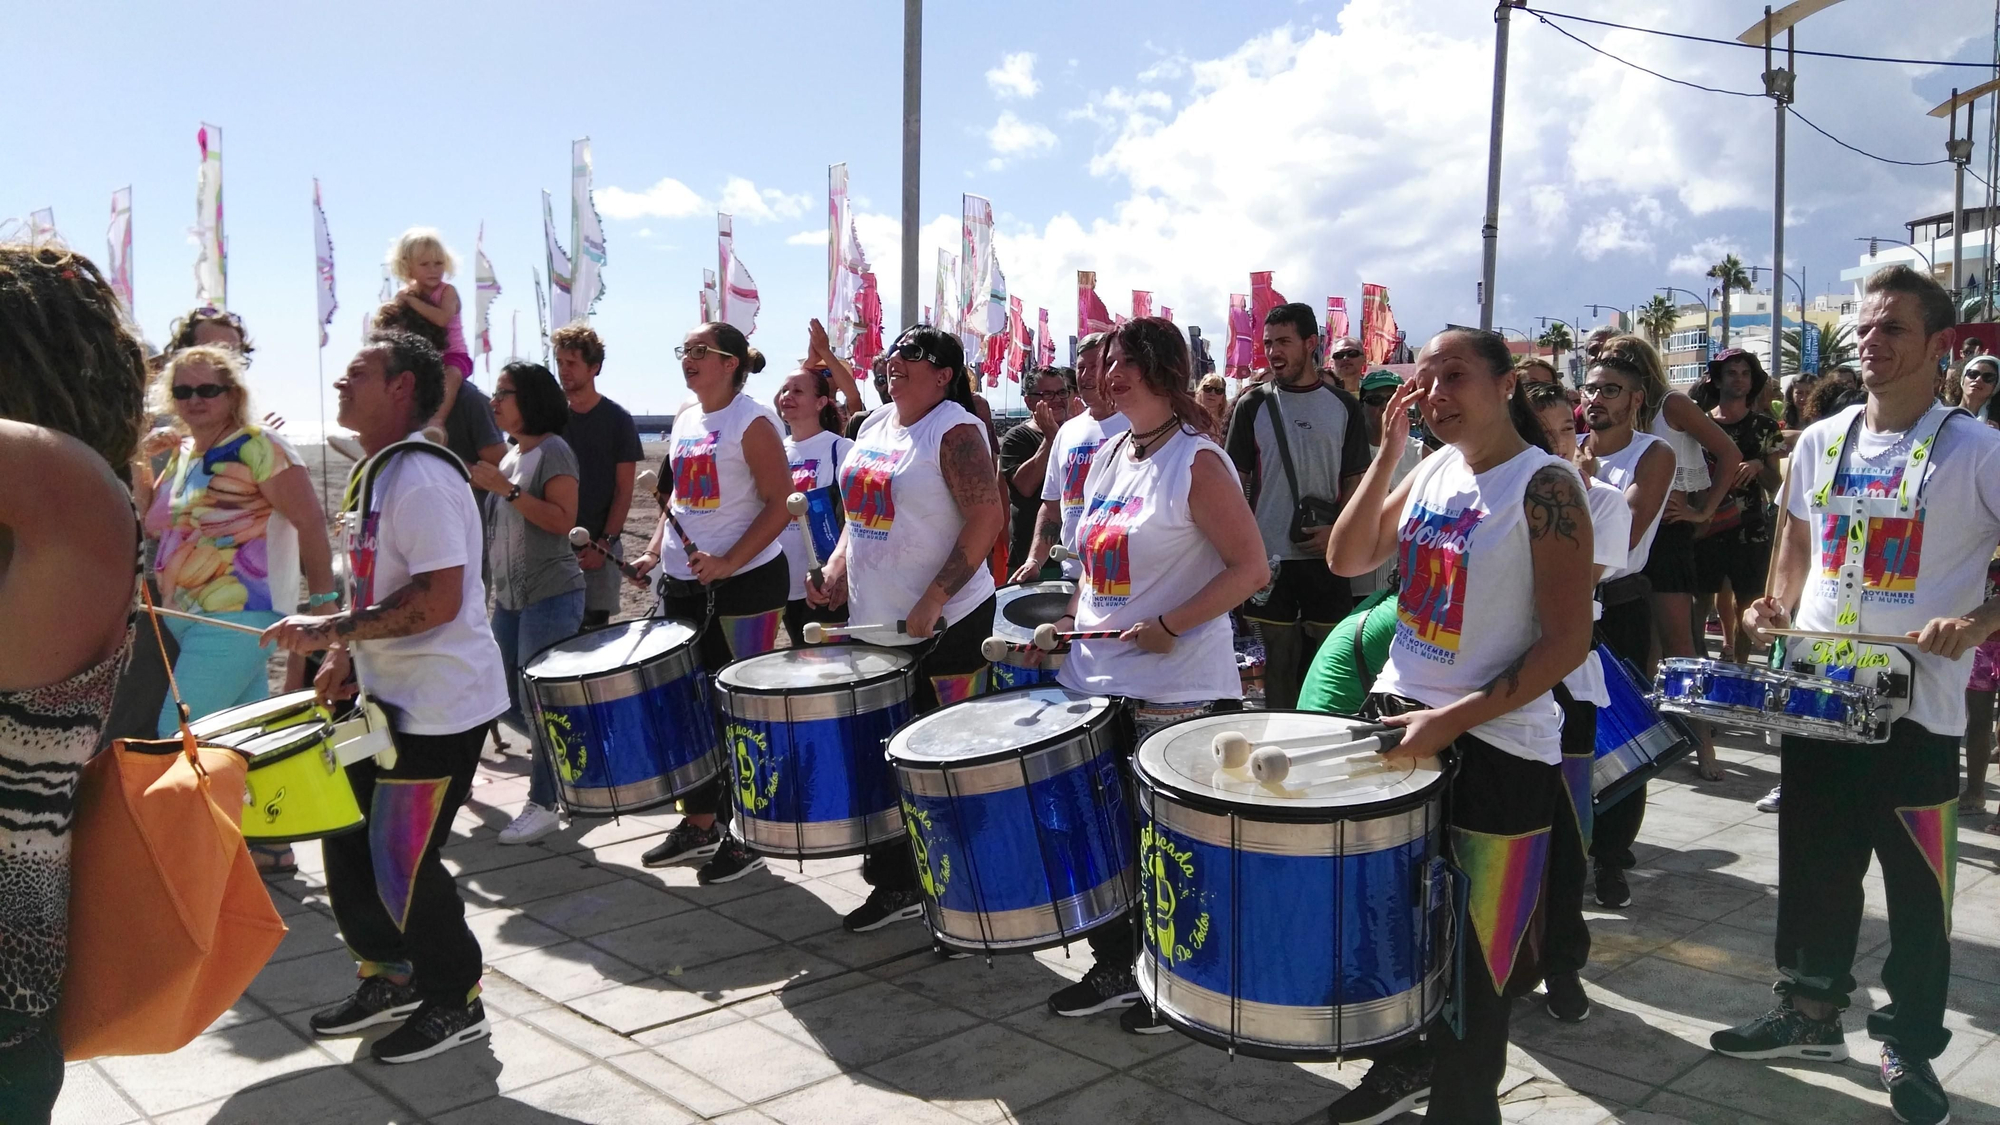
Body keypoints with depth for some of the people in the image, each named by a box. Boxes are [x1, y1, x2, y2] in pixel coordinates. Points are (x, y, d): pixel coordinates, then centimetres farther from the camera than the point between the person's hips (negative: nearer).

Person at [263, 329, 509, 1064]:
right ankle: (389, 977, 34)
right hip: (390, 697, 10)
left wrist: (332, 630, -24)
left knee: (401, 863, 0)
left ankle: (454, 1004, 19)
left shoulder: (421, 478, -20)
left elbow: (439, 599, -28)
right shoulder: (378, 472, 13)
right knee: (347, 841, 17)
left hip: (439, 708, -10)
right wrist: (348, 656, 9)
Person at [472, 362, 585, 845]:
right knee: (504, 698, 10)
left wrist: (507, 489, -22)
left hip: (550, 596, -9)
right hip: (509, 596, 9)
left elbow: (563, 520, -20)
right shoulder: (510, 455, 15)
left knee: (537, 701, -7)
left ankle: (544, 804, 2)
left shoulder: (552, 450, -9)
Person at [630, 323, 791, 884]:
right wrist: (654, 553, 8)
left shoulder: (753, 422, -11)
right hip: (682, 585, 8)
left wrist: (726, 563, -23)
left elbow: (779, 505, -15)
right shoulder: (686, 419, 12)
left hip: (745, 585, -8)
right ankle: (699, 824, 28)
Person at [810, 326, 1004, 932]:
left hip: (946, 629, -8)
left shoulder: (955, 431, -12)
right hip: (874, 626, 8)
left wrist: (932, 602, -22)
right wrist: (836, 570, 4)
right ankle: (896, 880, 28)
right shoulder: (874, 427, 13)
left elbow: (987, 519, -20)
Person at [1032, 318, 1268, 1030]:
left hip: (1179, 693, -8)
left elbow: (1251, 569, -16)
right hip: (1096, 683, 8)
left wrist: (1168, 627, -21)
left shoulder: (1197, 462, -12)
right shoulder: (1107, 457, 12)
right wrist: (1073, 621, 8)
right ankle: (1113, 970, 33)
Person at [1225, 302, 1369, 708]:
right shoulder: (1253, 406, 2)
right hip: (1270, 556, 0)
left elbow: (1356, 481, 5)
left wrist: (1338, 530, -12)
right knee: (1279, 662, 6)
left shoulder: (1343, 407, 4)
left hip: (1326, 557, 1)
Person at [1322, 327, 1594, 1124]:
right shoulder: (1434, 469, 6)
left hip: (1494, 744, -6)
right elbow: (1347, 560, 4)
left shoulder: (1544, 485, -14)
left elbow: (1567, 641, -17)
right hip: (1397, 715, 7)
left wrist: (1452, 720, -23)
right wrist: (1388, 452, -5)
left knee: (1469, 957, 5)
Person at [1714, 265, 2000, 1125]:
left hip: (1917, 708, -4)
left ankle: (1910, 1048, 24)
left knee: (1917, 886, 7)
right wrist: (1778, 606, 4)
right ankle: (1810, 1011, 32)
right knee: (1813, 867, 14)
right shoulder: (1820, 442, 6)